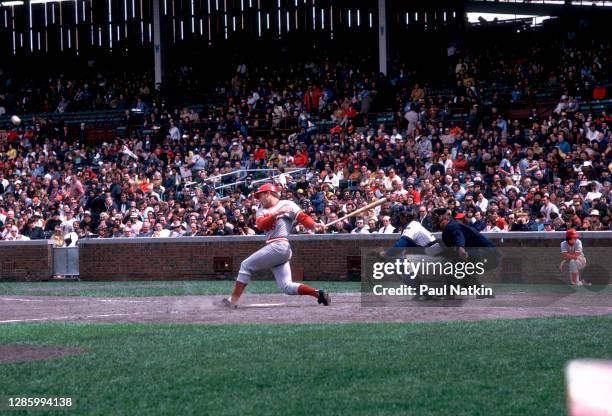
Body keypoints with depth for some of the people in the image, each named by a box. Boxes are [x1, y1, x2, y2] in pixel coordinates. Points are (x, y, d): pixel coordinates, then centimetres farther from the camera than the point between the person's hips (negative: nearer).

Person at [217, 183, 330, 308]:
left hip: (279, 245, -8)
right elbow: (260, 225, 3)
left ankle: (233, 300, -4)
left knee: (246, 265, -5)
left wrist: (314, 225, -27)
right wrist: (276, 214, -12)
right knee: (286, 286, -2)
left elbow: (303, 218, -7)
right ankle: (318, 294, -5)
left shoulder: (287, 205, 3)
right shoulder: (262, 210, 22)